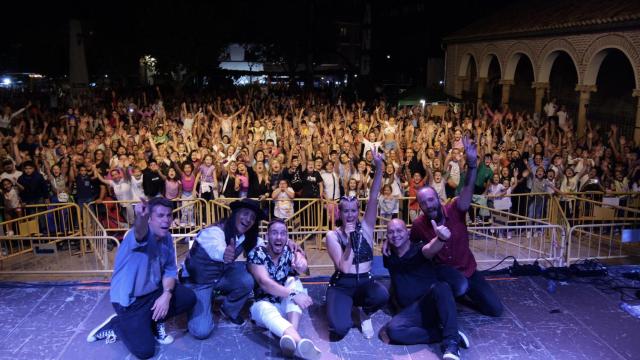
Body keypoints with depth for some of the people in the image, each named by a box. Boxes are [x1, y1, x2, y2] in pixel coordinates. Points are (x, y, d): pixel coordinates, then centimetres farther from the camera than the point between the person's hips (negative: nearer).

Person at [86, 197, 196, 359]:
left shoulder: (167, 238, -2)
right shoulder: (139, 235, -25)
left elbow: (170, 270, 0)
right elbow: (140, 232, -51)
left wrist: (166, 294, -19)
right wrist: (141, 217, -75)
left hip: (153, 291, 7)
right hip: (129, 299, -7)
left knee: (189, 297, -5)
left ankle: (153, 322, 14)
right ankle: (115, 325, 13)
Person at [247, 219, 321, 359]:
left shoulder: (290, 252, -3)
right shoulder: (256, 254, -12)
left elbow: (302, 267, -26)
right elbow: (264, 282, -27)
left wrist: (301, 263, -53)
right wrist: (293, 295, -39)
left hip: (286, 306, 3)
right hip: (262, 305, -3)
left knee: (293, 281, -24)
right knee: (266, 309, -37)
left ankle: (290, 336, -42)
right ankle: (300, 342, -65)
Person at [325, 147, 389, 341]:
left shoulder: (365, 227, 1)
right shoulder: (332, 235, -5)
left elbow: (373, 198, -14)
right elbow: (344, 268, -15)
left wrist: (379, 167, -25)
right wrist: (350, 240, -21)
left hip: (365, 282, 2)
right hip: (341, 285, -2)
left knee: (382, 295, -35)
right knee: (339, 329, -27)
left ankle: (365, 313, 4)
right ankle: (344, 309, 13)